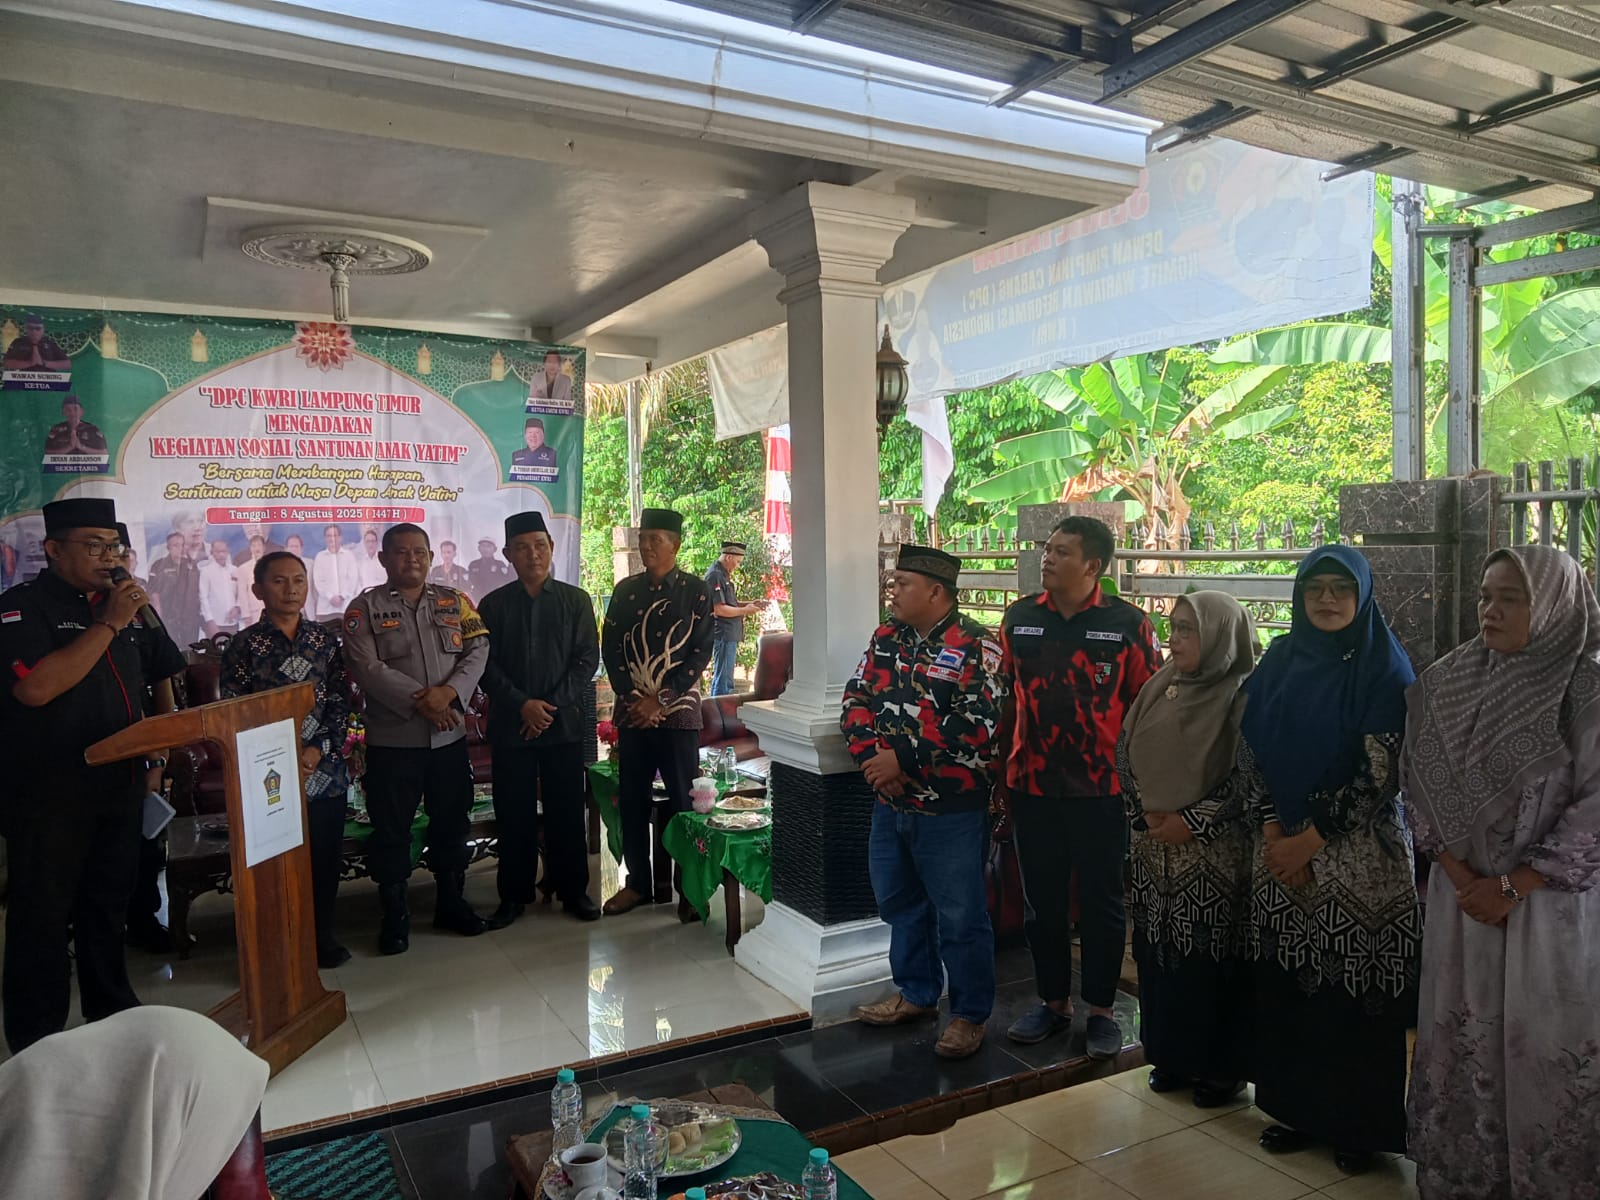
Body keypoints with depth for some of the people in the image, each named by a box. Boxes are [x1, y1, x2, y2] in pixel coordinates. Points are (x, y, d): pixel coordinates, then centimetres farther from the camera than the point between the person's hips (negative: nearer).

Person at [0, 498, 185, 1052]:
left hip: (121, 784, 6)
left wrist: (158, 756, 12)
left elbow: (163, 677, 20)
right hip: (49, 792, -6)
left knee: (109, 903, 17)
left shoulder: (126, 607, 9)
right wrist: (109, 623, -23)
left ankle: (113, 1011, 31)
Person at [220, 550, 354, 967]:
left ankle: (322, 933, 26)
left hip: (326, 769, 3)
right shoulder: (243, 645, -1)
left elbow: (341, 701, 4)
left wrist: (318, 750, -10)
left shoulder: (324, 639, 7)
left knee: (325, 856, 10)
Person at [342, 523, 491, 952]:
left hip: (450, 736, 3)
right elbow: (366, 666, -12)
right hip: (392, 739, -3)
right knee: (392, 829, 5)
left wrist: (449, 692, -18)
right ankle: (395, 914, 19)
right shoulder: (365, 607, -1)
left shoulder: (454, 601, 9)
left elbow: (478, 650, -1)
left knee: (452, 823, 13)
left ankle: (451, 902, 28)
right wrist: (418, 700, -20)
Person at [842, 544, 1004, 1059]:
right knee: (900, 903, 20)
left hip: (950, 809, -7)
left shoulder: (975, 647, -14)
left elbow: (974, 726, -23)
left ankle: (970, 1014, 22)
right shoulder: (886, 638, 8)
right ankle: (916, 994, 39)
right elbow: (857, 699, 6)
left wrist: (903, 758, -22)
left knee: (959, 916, 5)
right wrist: (870, 754, -11)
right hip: (890, 804, 7)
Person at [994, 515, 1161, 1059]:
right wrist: (1001, 774, 8)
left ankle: (1101, 1009, 26)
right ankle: (1053, 1001, 30)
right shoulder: (1019, 618, 3)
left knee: (1101, 900, 9)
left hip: (1102, 790, -3)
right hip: (1032, 788, 3)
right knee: (1042, 900, 13)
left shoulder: (1129, 624, -6)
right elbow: (1005, 699, 9)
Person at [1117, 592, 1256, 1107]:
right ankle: (1170, 1055, 27)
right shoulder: (1159, 687, 8)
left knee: (1212, 958, 3)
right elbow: (1124, 753, 11)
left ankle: (1221, 1066, 19)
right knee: (1159, 951, 11)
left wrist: (1193, 822, -14)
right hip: (1154, 848, 6)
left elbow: (1247, 777, -14)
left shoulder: (1241, 696, -10)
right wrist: (1145, 814, 1)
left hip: (1214, 855, -5)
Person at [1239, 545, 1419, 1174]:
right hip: (1280, 846, 4)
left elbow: (1383, 773, -11)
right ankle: (1296, 1105, 24)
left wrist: (1313, 838, -12)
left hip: (1357, 850, -4)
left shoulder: (1385, 669, -6)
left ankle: (1359, 1123, 18)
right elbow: (1251, 751, 6)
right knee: (1286, 983, 8)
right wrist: (1272, 832, -4)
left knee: (1353, 990, 1)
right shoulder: (1279, 662, 7)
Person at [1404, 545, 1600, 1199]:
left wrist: (1512, 887, -12)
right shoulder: (1445, 685, 2)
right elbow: (1421, 788, 4)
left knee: (1543, 1046, 3)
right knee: (1459, 1037, 10)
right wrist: (1459, 875, -5)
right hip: (1460, 894, 3)